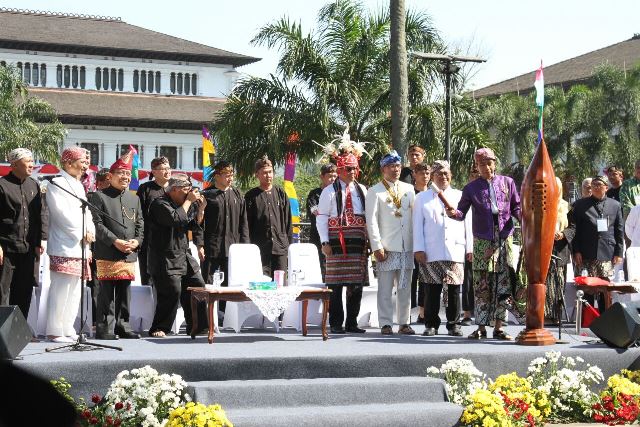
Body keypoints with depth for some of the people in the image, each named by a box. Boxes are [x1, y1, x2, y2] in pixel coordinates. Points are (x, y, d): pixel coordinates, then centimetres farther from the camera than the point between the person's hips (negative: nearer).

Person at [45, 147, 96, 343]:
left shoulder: (78, 185, 20)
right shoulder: (56, 184, -7)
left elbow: (86, 212, 17)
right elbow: (62, 214, -15)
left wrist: (90, 232, -1)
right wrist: (82, 234, -12)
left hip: (80, 246, 9)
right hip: (64, 247, -9)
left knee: (74, 290, 10)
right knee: (60, 289, -9)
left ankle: (67, 329, 17)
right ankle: (54, 332, -4)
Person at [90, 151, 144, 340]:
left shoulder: (134, 199, 18)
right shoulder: (100, 196, -1)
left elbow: (140, 224, 18)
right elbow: (97, 224, -8)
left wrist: (137, 241, -2)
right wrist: (115, 241, -15)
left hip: (130, 255, 6)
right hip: (107, 254, -6)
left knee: (125, 293, 10)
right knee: (107, 292, -5)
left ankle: (122, 325, 17)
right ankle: (104, 328, -2)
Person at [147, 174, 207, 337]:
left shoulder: (181, 203, 17)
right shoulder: (160, 204, -10)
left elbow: (193, 225, 23)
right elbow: (176, 218, -26)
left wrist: (200, 209, 6)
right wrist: (188, 201, -15)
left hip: (185, 257, 9)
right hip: (167, 260, -9)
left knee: (198, 288, 5)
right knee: (172, 293, -14)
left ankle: (198, 326, 14)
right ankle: (158, 328, -4)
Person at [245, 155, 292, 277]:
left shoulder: (281, 193, 11)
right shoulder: (251, 196, 3)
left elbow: (288, 220, 12)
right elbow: (247, 223, 2)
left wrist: (290, 243, 7)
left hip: (280, 246, 3)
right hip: (260, 248, -3)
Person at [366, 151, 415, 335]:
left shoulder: (409, 189, 13)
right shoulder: (375, 192, 0)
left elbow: (415, 215, 15)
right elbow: (371, 221, -4)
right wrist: (377, 247, -10)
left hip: (407, 246, 4)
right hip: (386, 247, -4)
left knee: (405, 287, 7)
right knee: (385, 287, -3)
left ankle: (404, 323, 12)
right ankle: (385, 324, 1)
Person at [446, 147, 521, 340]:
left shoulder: (507, 183, 9)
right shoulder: (471, 188, 6)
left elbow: (516, 207, 12)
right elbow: (462, 212, 4)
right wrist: (454, 213, -18)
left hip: (505, 239, 1)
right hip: (483, 241, -1)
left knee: (504, 286, 2)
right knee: (482, 286, -1)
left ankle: (498, 327, 8)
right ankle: (481, 327, 5)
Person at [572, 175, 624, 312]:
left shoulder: (615, 205, 11)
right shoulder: (580, 205, 7)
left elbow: (619, 231, 11)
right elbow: (574, 229, 4)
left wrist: (619, 253, 5)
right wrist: (576, 251, -3)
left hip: (607, 255, 1)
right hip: (587, 254, -1)